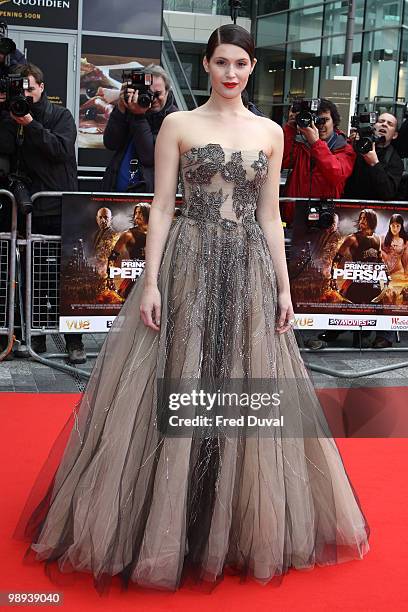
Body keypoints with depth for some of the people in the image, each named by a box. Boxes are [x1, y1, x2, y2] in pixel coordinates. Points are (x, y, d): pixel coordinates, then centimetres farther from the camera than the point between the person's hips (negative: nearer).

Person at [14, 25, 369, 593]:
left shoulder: (270, 132, 10)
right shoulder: (178, 124, 2)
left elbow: (269, 216, 10)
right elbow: (161, 207, -2)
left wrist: (284, 287, 5)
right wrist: (150, 282, -10)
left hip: (249, 272, 3)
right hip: (188, 266, -2)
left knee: (248, 396, 7)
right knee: (176, 392, 0)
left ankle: (243, 526, 25)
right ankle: (162, 528, 18)